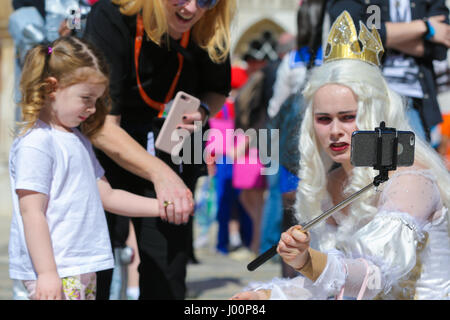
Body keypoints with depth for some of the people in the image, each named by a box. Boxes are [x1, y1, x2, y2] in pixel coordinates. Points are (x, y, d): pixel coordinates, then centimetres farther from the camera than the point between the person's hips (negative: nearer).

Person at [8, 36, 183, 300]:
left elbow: (107, 196, 22)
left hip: (83, 267, 9)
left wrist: (162, 207, 15)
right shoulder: (35, 143, -12)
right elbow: (31, 212, -17)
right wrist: (47, 273, -21)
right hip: (55, 272, -9)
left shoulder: (79, 139, 18)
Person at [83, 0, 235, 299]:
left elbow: (218, 91, 9)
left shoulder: (210, 28, -12)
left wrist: (203, 111, -15)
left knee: (167, 268, -2)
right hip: (107, 148, -3)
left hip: (171, 148, 3)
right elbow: (101, 125, -27)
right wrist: (160, 173, -37)